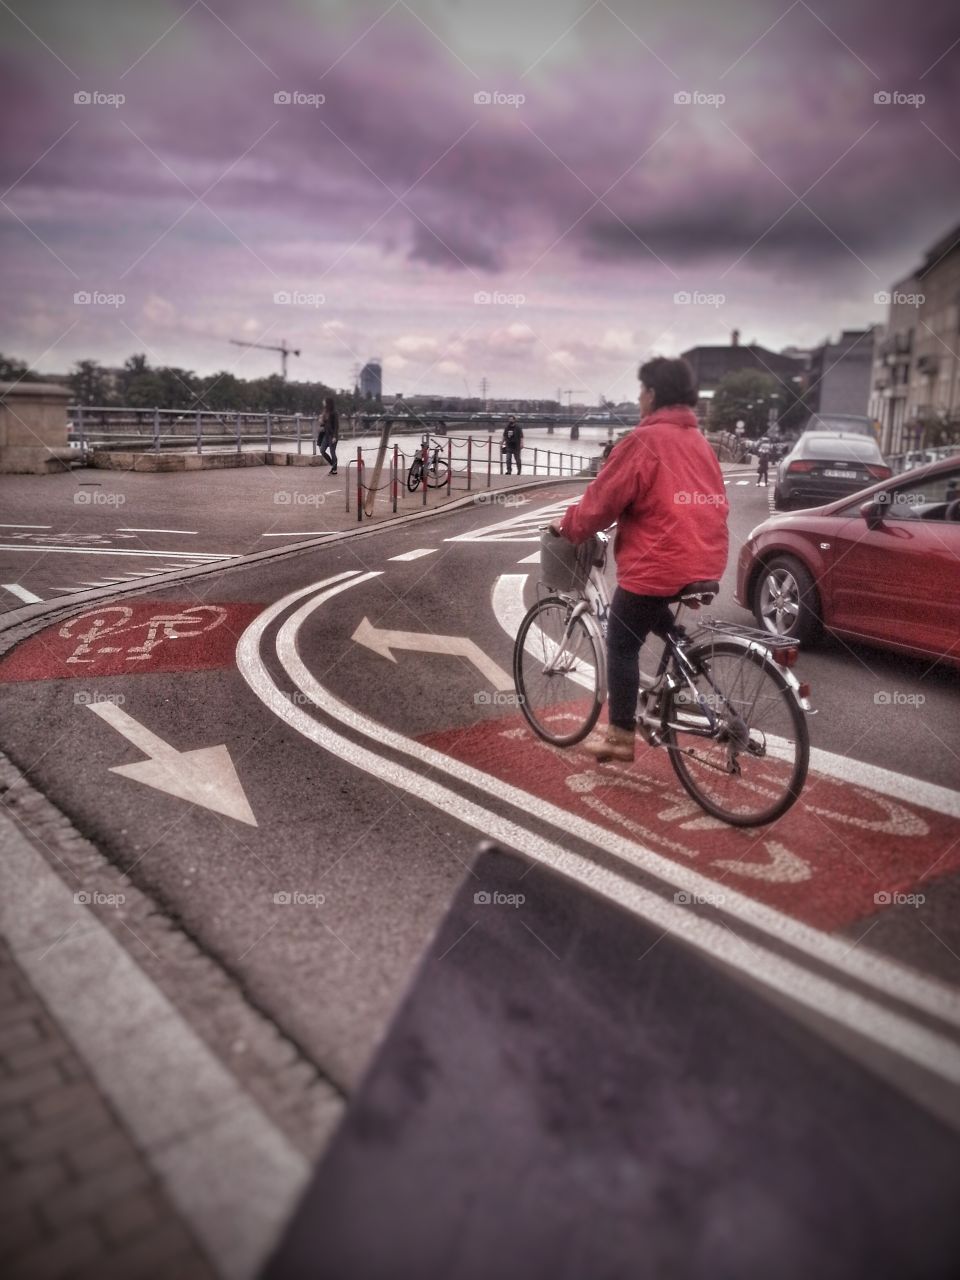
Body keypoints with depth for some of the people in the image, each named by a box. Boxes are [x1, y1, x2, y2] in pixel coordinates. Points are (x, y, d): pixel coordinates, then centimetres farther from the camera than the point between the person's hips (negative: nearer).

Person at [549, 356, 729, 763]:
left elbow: (602, 499, -10)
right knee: (667, 629, 31)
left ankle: (620, 737, 14)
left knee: (622, 646, 6)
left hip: (657, 568, -8)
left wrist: (567, 527, 7)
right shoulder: (699, 442, 14)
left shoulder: (645, 440, -11)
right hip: (704, 565, 8)